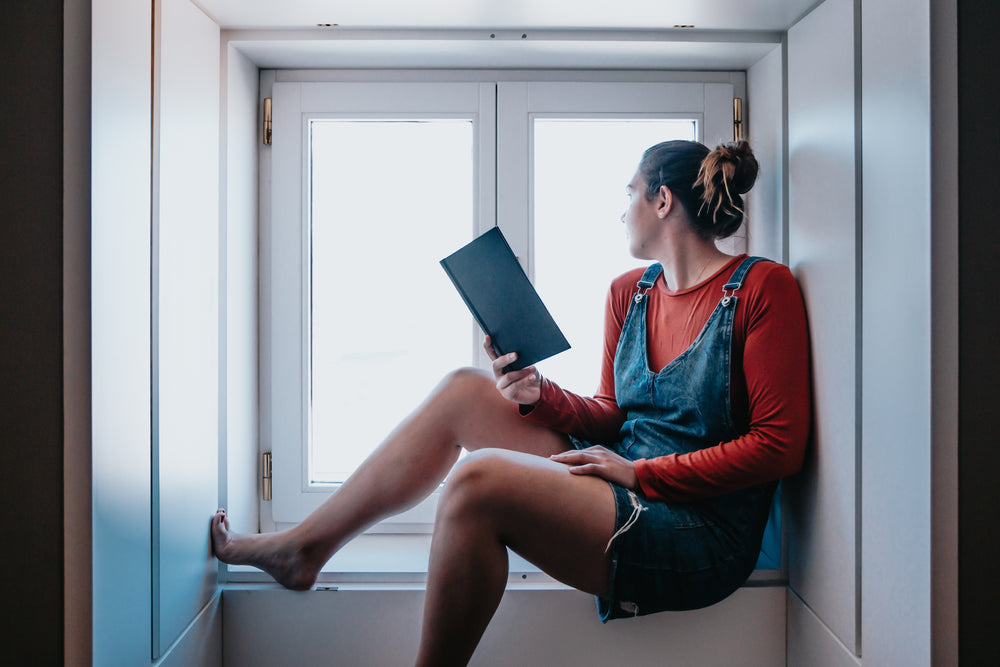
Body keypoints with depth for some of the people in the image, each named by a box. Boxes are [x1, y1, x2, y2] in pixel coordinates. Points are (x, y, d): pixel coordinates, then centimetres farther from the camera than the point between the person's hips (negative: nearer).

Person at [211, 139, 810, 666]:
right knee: (463, 391, -3)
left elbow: (779, 445, -14)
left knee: (479, 482, -28)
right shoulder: (630, 292, 13)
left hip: (703, 533, -7)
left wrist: (641, 471, -16)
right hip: (622, 483, 7)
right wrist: (541, 395, -5)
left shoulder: (763, 287, -9)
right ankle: (305, 547, 5)